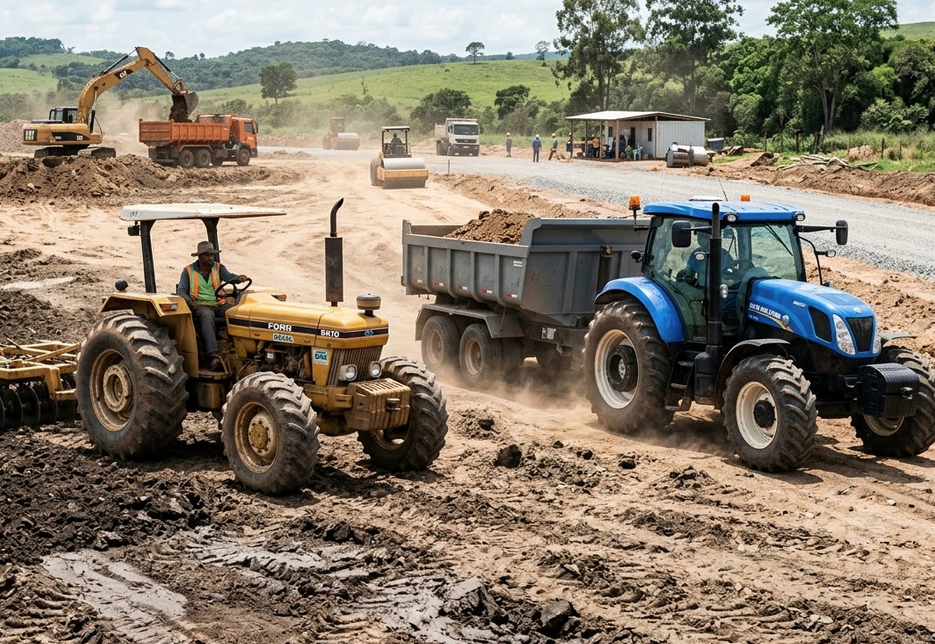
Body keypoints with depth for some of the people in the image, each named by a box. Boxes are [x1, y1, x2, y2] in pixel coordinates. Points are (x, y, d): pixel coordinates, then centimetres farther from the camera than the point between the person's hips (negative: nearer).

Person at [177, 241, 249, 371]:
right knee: (207, 315, -39)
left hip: (219, 304, 3)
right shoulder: (188, 271, 7)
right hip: (201, 306, -3)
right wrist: (189, 301, -20)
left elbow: (229, 276, -6)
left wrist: (238, 278, -31)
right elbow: (181, 291, 2)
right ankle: (212, 356, -51)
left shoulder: (218, 268, 13)